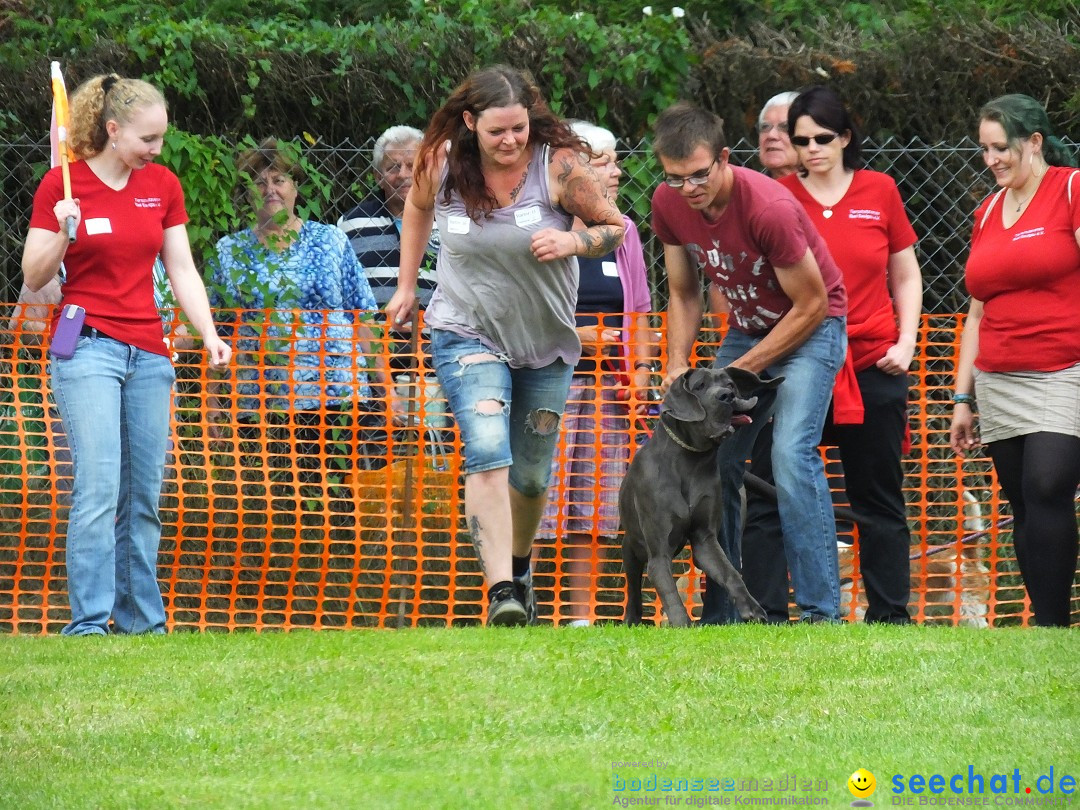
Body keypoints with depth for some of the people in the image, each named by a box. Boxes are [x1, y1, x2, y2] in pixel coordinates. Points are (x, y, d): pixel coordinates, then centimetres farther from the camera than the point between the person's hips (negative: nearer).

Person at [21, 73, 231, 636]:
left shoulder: (163, 186, 9)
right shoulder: (63, 184, -4)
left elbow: (182, 271, 12)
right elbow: (33, 277, -2)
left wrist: (209, 335, -1)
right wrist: (61, 236, -20)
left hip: (148, 352, 5)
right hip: (87, 348, -5)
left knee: (144, 496, 4)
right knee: (99, 486, -15)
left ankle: (142, 621, 10)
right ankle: (88, 622, -16)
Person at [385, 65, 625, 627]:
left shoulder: (559, 165, -16)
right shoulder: (441, 163, -11)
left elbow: (615, 227, -4)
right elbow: (418, 208, 13)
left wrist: (573, 241, -25)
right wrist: (406, 287, 16)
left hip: (546, 342, 1)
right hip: (468, 334, -1)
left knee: (531, 474, 15)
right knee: (488, 453, -24)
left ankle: (519, 567, 44)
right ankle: (500, 592, -33)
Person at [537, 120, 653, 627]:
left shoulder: (621, 230, 15)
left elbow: (638, 310, 19)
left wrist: (641, 368, 6)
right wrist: (577, 336, -13)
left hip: (607, 379, 6)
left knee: (592, 502, 6)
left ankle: (581, 613, 9)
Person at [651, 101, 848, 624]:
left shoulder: (768, 208, -30)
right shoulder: (668, 204, -10)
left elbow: (811, 305, -20)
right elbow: (683, 294, 6)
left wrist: (740, 371, -18)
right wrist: (677, 366, -9)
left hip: (811, 326, -7)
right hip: (746, 326, 7)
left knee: (792, 454, -23)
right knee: (714, 460, -1)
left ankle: (821, 610, -24)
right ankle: (720, 613, 6)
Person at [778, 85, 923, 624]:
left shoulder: (879, 191, 5)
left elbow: (906, 277, 14)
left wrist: (906, 343, 2)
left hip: (872, 367, 1)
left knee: (879, 498, 6)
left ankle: (889, 614, 11)